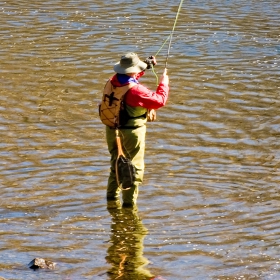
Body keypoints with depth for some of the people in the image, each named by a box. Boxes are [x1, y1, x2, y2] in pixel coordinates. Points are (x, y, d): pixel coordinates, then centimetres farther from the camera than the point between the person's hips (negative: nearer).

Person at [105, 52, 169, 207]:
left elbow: (127, 77, 19)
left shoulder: (113, 82, -6)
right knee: (135, 167, 5)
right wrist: (164, 83, -5)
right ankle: (129, 201, 6)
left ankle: (112, 194, 37)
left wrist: (146, 66, 15)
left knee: (116, 162, 25)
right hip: (131, 132, -7)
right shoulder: (135, 90, -28)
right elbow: (160, 101, -20)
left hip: (112, 129, 7)